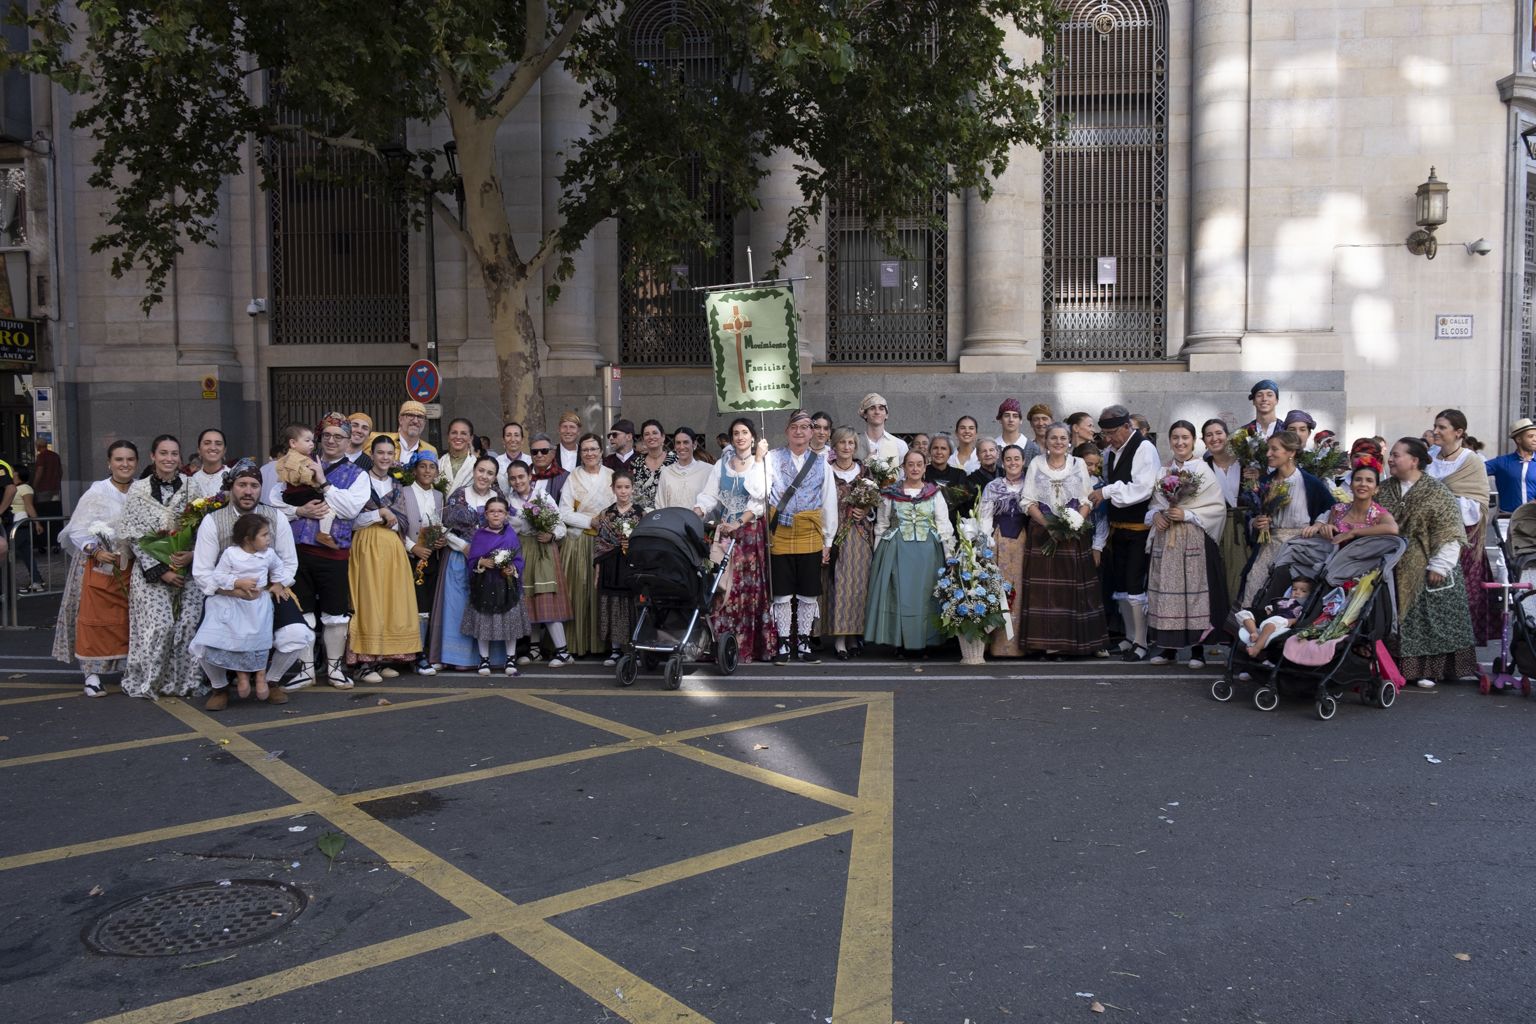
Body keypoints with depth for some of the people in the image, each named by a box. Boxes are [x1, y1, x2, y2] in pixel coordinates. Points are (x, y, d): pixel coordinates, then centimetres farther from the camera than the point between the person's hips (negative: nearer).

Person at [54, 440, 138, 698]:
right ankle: (92, 675, 5)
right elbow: (78, 530, -8)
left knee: (130, 621, 6)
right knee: (95, 619, -1)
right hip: (98, 564, -3)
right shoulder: (97, 491, -8)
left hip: (131, 566, 3)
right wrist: (96, 551, -20)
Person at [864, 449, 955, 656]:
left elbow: (944, 526, 6)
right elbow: (881, 526, 10)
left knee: (924, 594, 0)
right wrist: (878, 555, 5)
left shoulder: (934, 493, 8)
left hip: (927, 552, 0)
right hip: (896, 551, 0)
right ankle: (900, 642, 5)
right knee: (899, 594, -2)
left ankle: (923, 641, 9)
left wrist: (949, 556, -1)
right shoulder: (891, 493, 7)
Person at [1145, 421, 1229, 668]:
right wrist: (1155, 515, -2)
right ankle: (1168, 647, 11)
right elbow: (1153, 503, 19)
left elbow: (1218, 507, -6)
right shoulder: (1163, 471, 12)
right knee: (1167, 588, 4)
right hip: (1165, 539, 4)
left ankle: (1197, 648, 4)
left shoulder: (1203, 470, -2)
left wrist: (1187, 514, -14)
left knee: (1194, 588, -5)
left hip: (1195, 540, -4)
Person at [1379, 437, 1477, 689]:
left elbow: (1449, 533, -10)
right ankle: (1399, 667, 16)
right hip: (1394, 571, 4)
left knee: (1426, 619, -1)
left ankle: (1427, 670, 9)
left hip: (1425, 572, -4)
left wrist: (1439, 565, -15)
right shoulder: (1385, 490, 8)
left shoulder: (1436, 492, -7)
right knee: (1397, 618, 6)